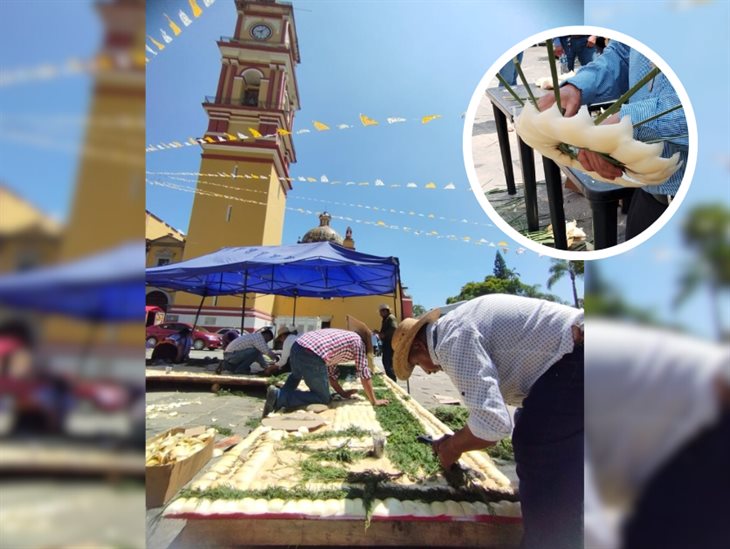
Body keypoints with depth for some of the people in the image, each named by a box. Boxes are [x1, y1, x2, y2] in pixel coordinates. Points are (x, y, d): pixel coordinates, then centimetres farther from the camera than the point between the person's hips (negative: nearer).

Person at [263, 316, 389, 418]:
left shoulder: (340, 337, 34)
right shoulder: (358, 341, 14)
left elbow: (330, 372, 35)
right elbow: (364, 374, 11)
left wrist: (342, 393, 37)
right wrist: (374, 401, 19)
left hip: (297, 346, 9)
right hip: (312, 356, -9)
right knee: (323, 398, 10)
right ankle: (279, 396, -2)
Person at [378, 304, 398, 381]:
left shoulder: (391, 317, -11)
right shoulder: (385, 319, 20)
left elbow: (394, 328, -25)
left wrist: (384, 334, -21)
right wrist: (380, 333, 10)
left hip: (390, 343, -11)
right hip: (386, 343, 11)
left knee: (388, 362, -10)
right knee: (385, 361, 16)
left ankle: (392, 380, -4)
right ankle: (389, 378, 26)